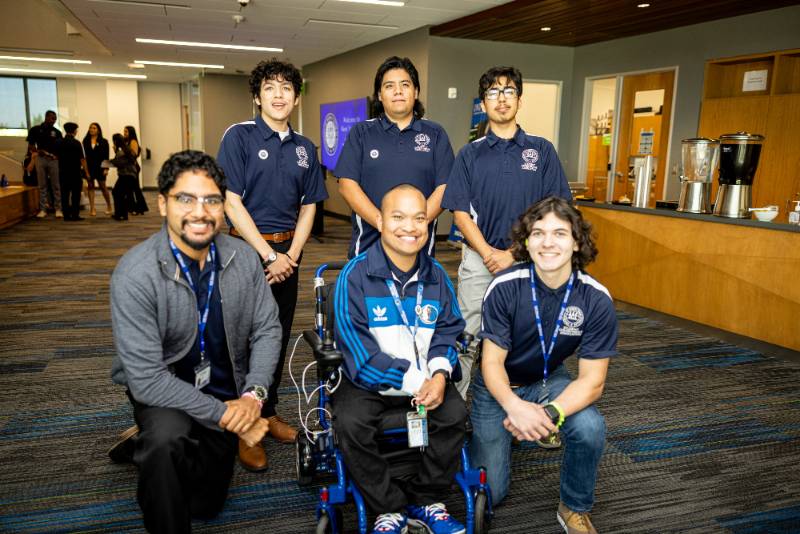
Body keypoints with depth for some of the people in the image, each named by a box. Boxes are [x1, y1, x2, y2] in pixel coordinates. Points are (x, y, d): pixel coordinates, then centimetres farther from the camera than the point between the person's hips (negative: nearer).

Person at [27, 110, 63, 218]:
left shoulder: (57, 132, 8)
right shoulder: (35, 130, 6)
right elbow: (30, 145, 7)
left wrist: (57, 156, -10)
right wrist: (37, 151, -13)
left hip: (54, 160, 0)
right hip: (41, 159, 0)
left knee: (56, 185, -1)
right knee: (42, 185, 3)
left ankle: (58, 209, 1)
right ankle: (43, 209, 6)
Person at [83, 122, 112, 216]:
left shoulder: (103, 141, 3)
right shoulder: (86, 141, 7)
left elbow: (106, 156, 0)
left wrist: (106, 168, -9)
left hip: (100, 167, -2)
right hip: (89, 167, 2)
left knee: (102, 187, 2)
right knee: (90, 186, 3)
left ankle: (109, 206, 19)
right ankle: (92, 208, 4)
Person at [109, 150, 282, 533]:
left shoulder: (243, 258, -13)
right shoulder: (135, 273, -26)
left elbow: (267, 329, -6)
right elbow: (146, 378, -27)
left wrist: (253, 394, -21)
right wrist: (223, 413, -26)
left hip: (226, 389, 4)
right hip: (162, 391, -4)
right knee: (167, 438, -39)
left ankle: (151, 447, 45)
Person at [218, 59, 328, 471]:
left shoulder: (304, 148, 9)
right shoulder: (239, 136, -6)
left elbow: (308, 207, 11)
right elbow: (232, 203, -12)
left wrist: (291, 255, -3)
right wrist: (269, 255, -14)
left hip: (287, 253, 5)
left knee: (278, 339, 13)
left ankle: (268, 412, 31)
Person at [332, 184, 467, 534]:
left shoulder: (436, 275, 2)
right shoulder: (355, 275, -14)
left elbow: (447, 331, 7)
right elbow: (358, 348, -19)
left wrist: (439, 374, -15)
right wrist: (414, 381, -20)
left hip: (426, 377, 4)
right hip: (366, 378, -3)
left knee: (455, 414, -20)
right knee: (351, 423, -28)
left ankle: (424, 501, 5)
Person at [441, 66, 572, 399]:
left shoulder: (542, 150, 4)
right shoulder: (470, 153, 6)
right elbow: (461, 213, 2)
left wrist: (513, 254, -9)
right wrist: (489, 253, -11)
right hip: (479, 258, 0)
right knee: (467, 337, 1)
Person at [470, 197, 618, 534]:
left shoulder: (596, 299, -19)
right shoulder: (504, 287, -24)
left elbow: (592, 379, -17)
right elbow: (492, 362, -18)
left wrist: (550, 414, -36)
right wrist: (515, 407, -39)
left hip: (549, 380, 1)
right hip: (500, 385, -1)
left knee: (590, 428, -31)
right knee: (489, 493, -4)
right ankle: (484, 436, 31)